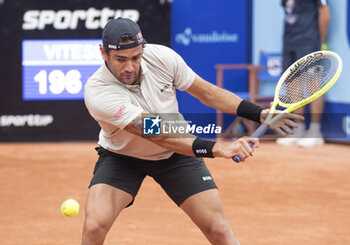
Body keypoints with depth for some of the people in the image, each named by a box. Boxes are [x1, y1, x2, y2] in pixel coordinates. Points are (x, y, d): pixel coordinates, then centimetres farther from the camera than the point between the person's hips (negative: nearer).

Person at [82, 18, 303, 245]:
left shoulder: (161, 57, -20)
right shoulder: (97, 92, -33)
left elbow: (206, 92, -3)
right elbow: (159, 134, -40)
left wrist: (260, 113, -11)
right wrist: (217, 148, -50)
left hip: (175, 156, 3)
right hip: (122, 158, -3)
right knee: (94, 226, -25)